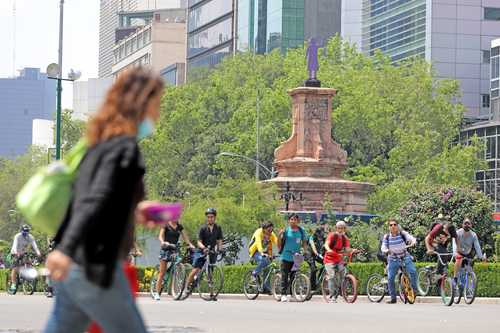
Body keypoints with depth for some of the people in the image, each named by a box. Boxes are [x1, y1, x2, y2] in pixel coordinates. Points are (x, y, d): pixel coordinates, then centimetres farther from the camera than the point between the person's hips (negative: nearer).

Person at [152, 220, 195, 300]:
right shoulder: (166, 225, -2)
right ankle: (157, 293, -3)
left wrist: (190, 244, -12)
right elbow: (160, 235, -13)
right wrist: (163, 242, -35)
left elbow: (185, 237, 6)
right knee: (162, 273, -5)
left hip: (174, 249, 4)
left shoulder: (179, 226, 11)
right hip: (165, 249, -4)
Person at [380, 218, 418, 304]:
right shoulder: (387, 237, -2)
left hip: (405, 257, -1)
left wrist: (413, 242, -40)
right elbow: (383, 247, -4)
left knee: (413, 271, -24)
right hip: (393, 259, 1)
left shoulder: (402, 233, -6)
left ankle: (414, 289, -5)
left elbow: (411, 238, -16)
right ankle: (393, 298, 4)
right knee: (390, 278, -8)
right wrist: (386, 250, -28)